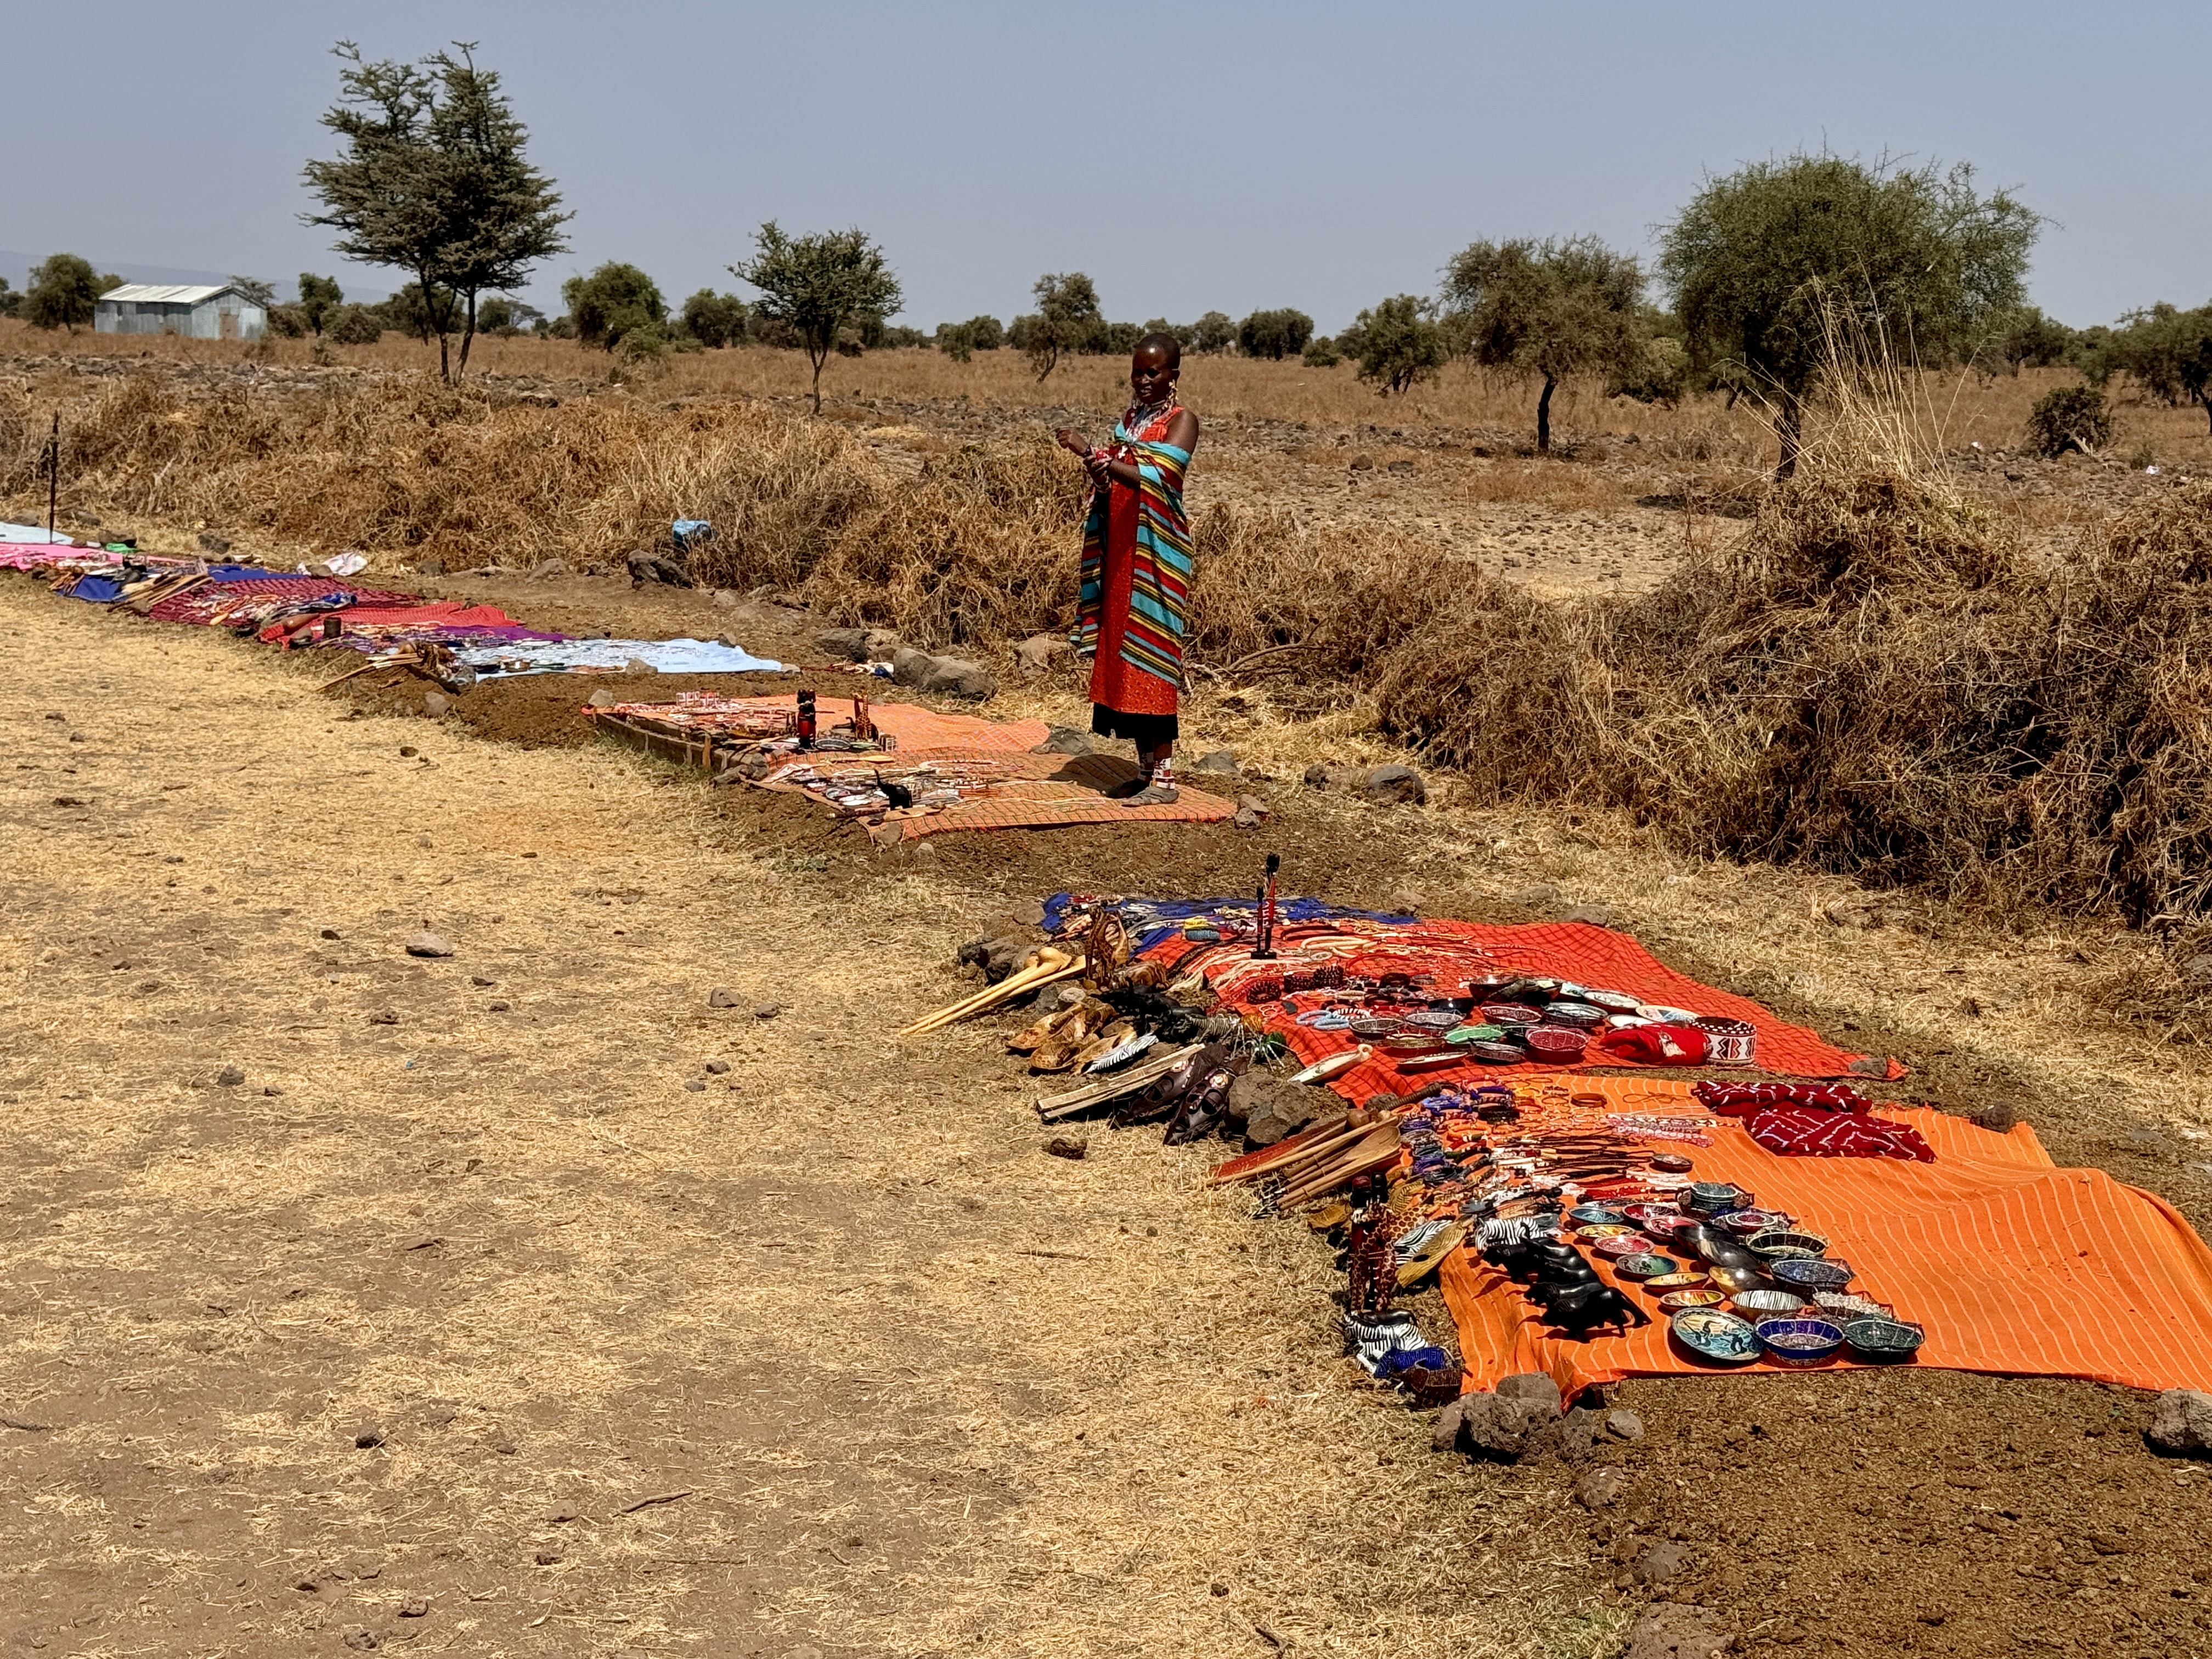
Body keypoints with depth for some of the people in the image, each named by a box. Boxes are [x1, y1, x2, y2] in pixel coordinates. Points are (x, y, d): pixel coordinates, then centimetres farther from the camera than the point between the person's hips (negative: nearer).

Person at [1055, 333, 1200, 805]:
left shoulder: (1182, 421, -7)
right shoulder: (1128, 418, 15)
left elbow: (1155, 478, -22)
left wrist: (1097, 454, -32)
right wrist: (1096, 466, -7)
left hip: (1156, 553, -7)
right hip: (1120, 551, 7)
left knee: (1149, 657, -8)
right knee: (1121, 655, 7)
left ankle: (1164, 778, -4)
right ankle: (1145, 769, 14)